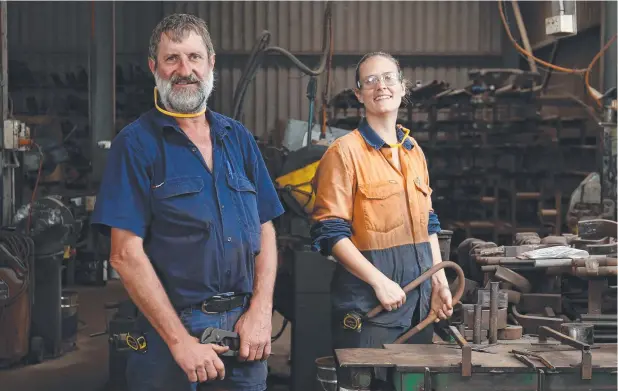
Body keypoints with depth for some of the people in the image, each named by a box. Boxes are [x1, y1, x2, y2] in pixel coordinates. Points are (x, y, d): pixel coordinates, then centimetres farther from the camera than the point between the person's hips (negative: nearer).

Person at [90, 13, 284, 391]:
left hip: (245, 331, 4)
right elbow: (126, 254, -12)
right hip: (172, 328, -4)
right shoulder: (136, 144, -6)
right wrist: (180, 341, -16)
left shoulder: (239, 137, 8)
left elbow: (265, 230, 9)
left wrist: (261, 310, -5)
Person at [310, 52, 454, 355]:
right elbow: (330, 233, -13)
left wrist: (439, 280, 9)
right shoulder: (345, 152, -8)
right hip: (368, 304, -7)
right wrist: (379, 281, -19)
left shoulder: (414, 151, 14)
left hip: (420, 302, 7)